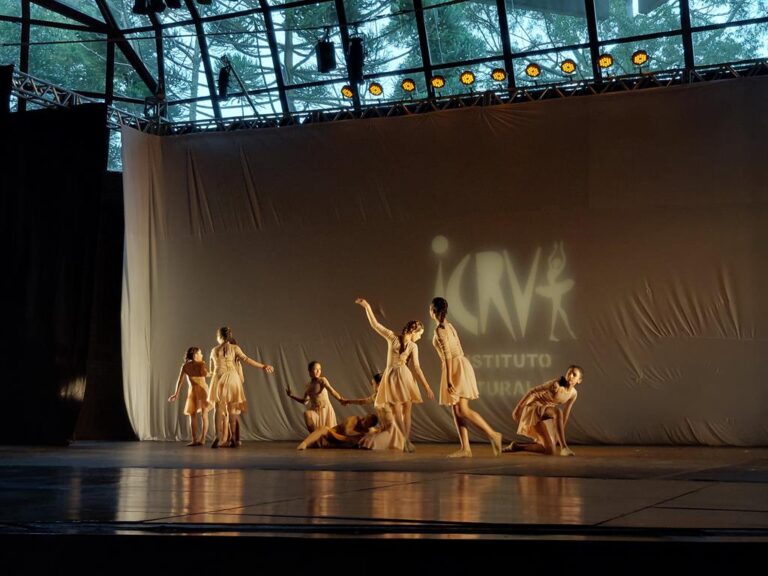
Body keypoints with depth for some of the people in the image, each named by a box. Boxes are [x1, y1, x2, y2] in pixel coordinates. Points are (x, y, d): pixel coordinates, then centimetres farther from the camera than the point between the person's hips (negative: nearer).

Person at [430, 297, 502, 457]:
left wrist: (448, 379, -21)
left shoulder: (440, 329, -12)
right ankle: (465, 448, 3)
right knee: (456, 410, 6)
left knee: (463, 410, -10)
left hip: (455, 367, -9)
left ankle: (493, 434, -11)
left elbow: (447, 354, -19)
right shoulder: (449, 325, 16)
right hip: (460, 365, 9)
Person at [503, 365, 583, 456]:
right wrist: (518, 408, -18)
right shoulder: (555, 384, -22)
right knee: (557, 412, -39)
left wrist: (561, 432, 15)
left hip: (543, 414, 8)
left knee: (550, 451, 4)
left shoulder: (573, 393, -1)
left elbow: (566, 412, 10)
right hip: (532, 408, -8)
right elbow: (532, 391, -18)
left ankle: (516, 446, 19)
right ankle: (563, 447, -35)